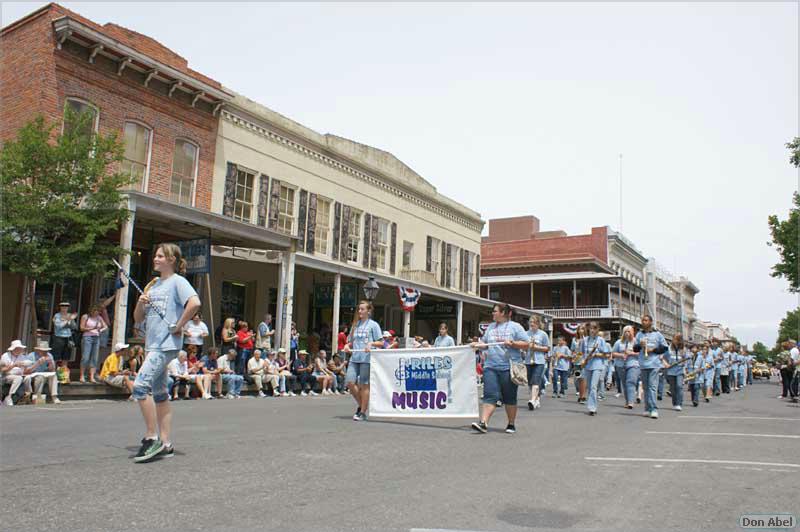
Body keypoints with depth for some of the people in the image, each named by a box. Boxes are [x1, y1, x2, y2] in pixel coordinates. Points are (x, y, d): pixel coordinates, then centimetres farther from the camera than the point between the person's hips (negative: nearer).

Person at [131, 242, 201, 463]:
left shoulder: (177, 281, -6)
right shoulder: (153, 285, 18)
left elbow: (195, 303, -25)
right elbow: (138, 318, 19)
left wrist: (178, 326, -18)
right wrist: (140, 302, -1)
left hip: (167, 344, -9)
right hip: (153, 344, 9)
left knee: (140, 385, -19)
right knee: (159, 393, 10)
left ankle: (152, 437, -10)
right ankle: (165, 444, 15)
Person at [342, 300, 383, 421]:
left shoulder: (373, 325, 2)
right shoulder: (355, 325, 18)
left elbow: (381, 343, -1)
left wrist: (371, 343, -18)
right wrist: (347, 345, 2)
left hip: (367, 358, -5)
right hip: (354, 358, 5)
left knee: (364, 385, -2)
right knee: (349, 382, -6)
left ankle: (363, 412, 8)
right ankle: (361, 405, 16)